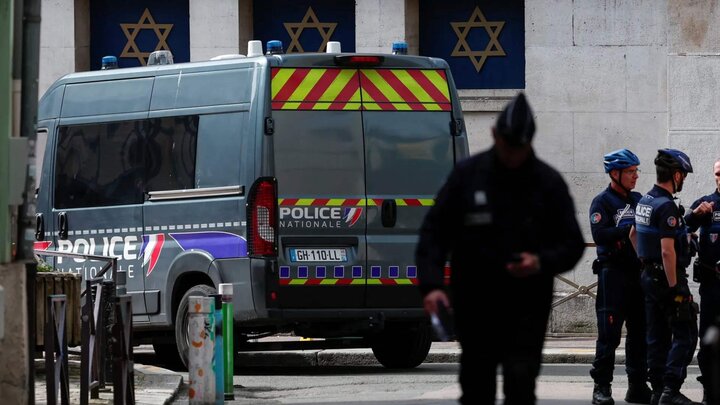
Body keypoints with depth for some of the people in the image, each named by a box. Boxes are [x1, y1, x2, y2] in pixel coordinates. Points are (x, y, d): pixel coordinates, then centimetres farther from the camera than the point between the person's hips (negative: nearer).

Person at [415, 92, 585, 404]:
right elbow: (434, 232, -1)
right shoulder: (467, 175, -1)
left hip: (526, 309, -1)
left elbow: (572, 244, 3)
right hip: (475, 305, 1)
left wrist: (542, 262, -18)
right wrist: (431, 283, -14)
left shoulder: (548, 182, -1)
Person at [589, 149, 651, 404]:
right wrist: (629, 229, -21)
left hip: (639, 272, 6)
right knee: (609, 333, -7)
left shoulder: (638, 200, 16)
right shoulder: (602, 202, -3)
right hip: (613, 272, -6)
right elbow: (600, 235, -17)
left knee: (640, 332, 8)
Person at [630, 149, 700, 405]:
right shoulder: (666, 206, -19)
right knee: (685, 336, -7)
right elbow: (668, 251, -24)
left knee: (657, 337, 11)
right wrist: (674, 287, -21)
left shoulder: (644, 201, 11)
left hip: (649, 276, 9)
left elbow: (633, 234, 26)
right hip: (668, 278, -9)